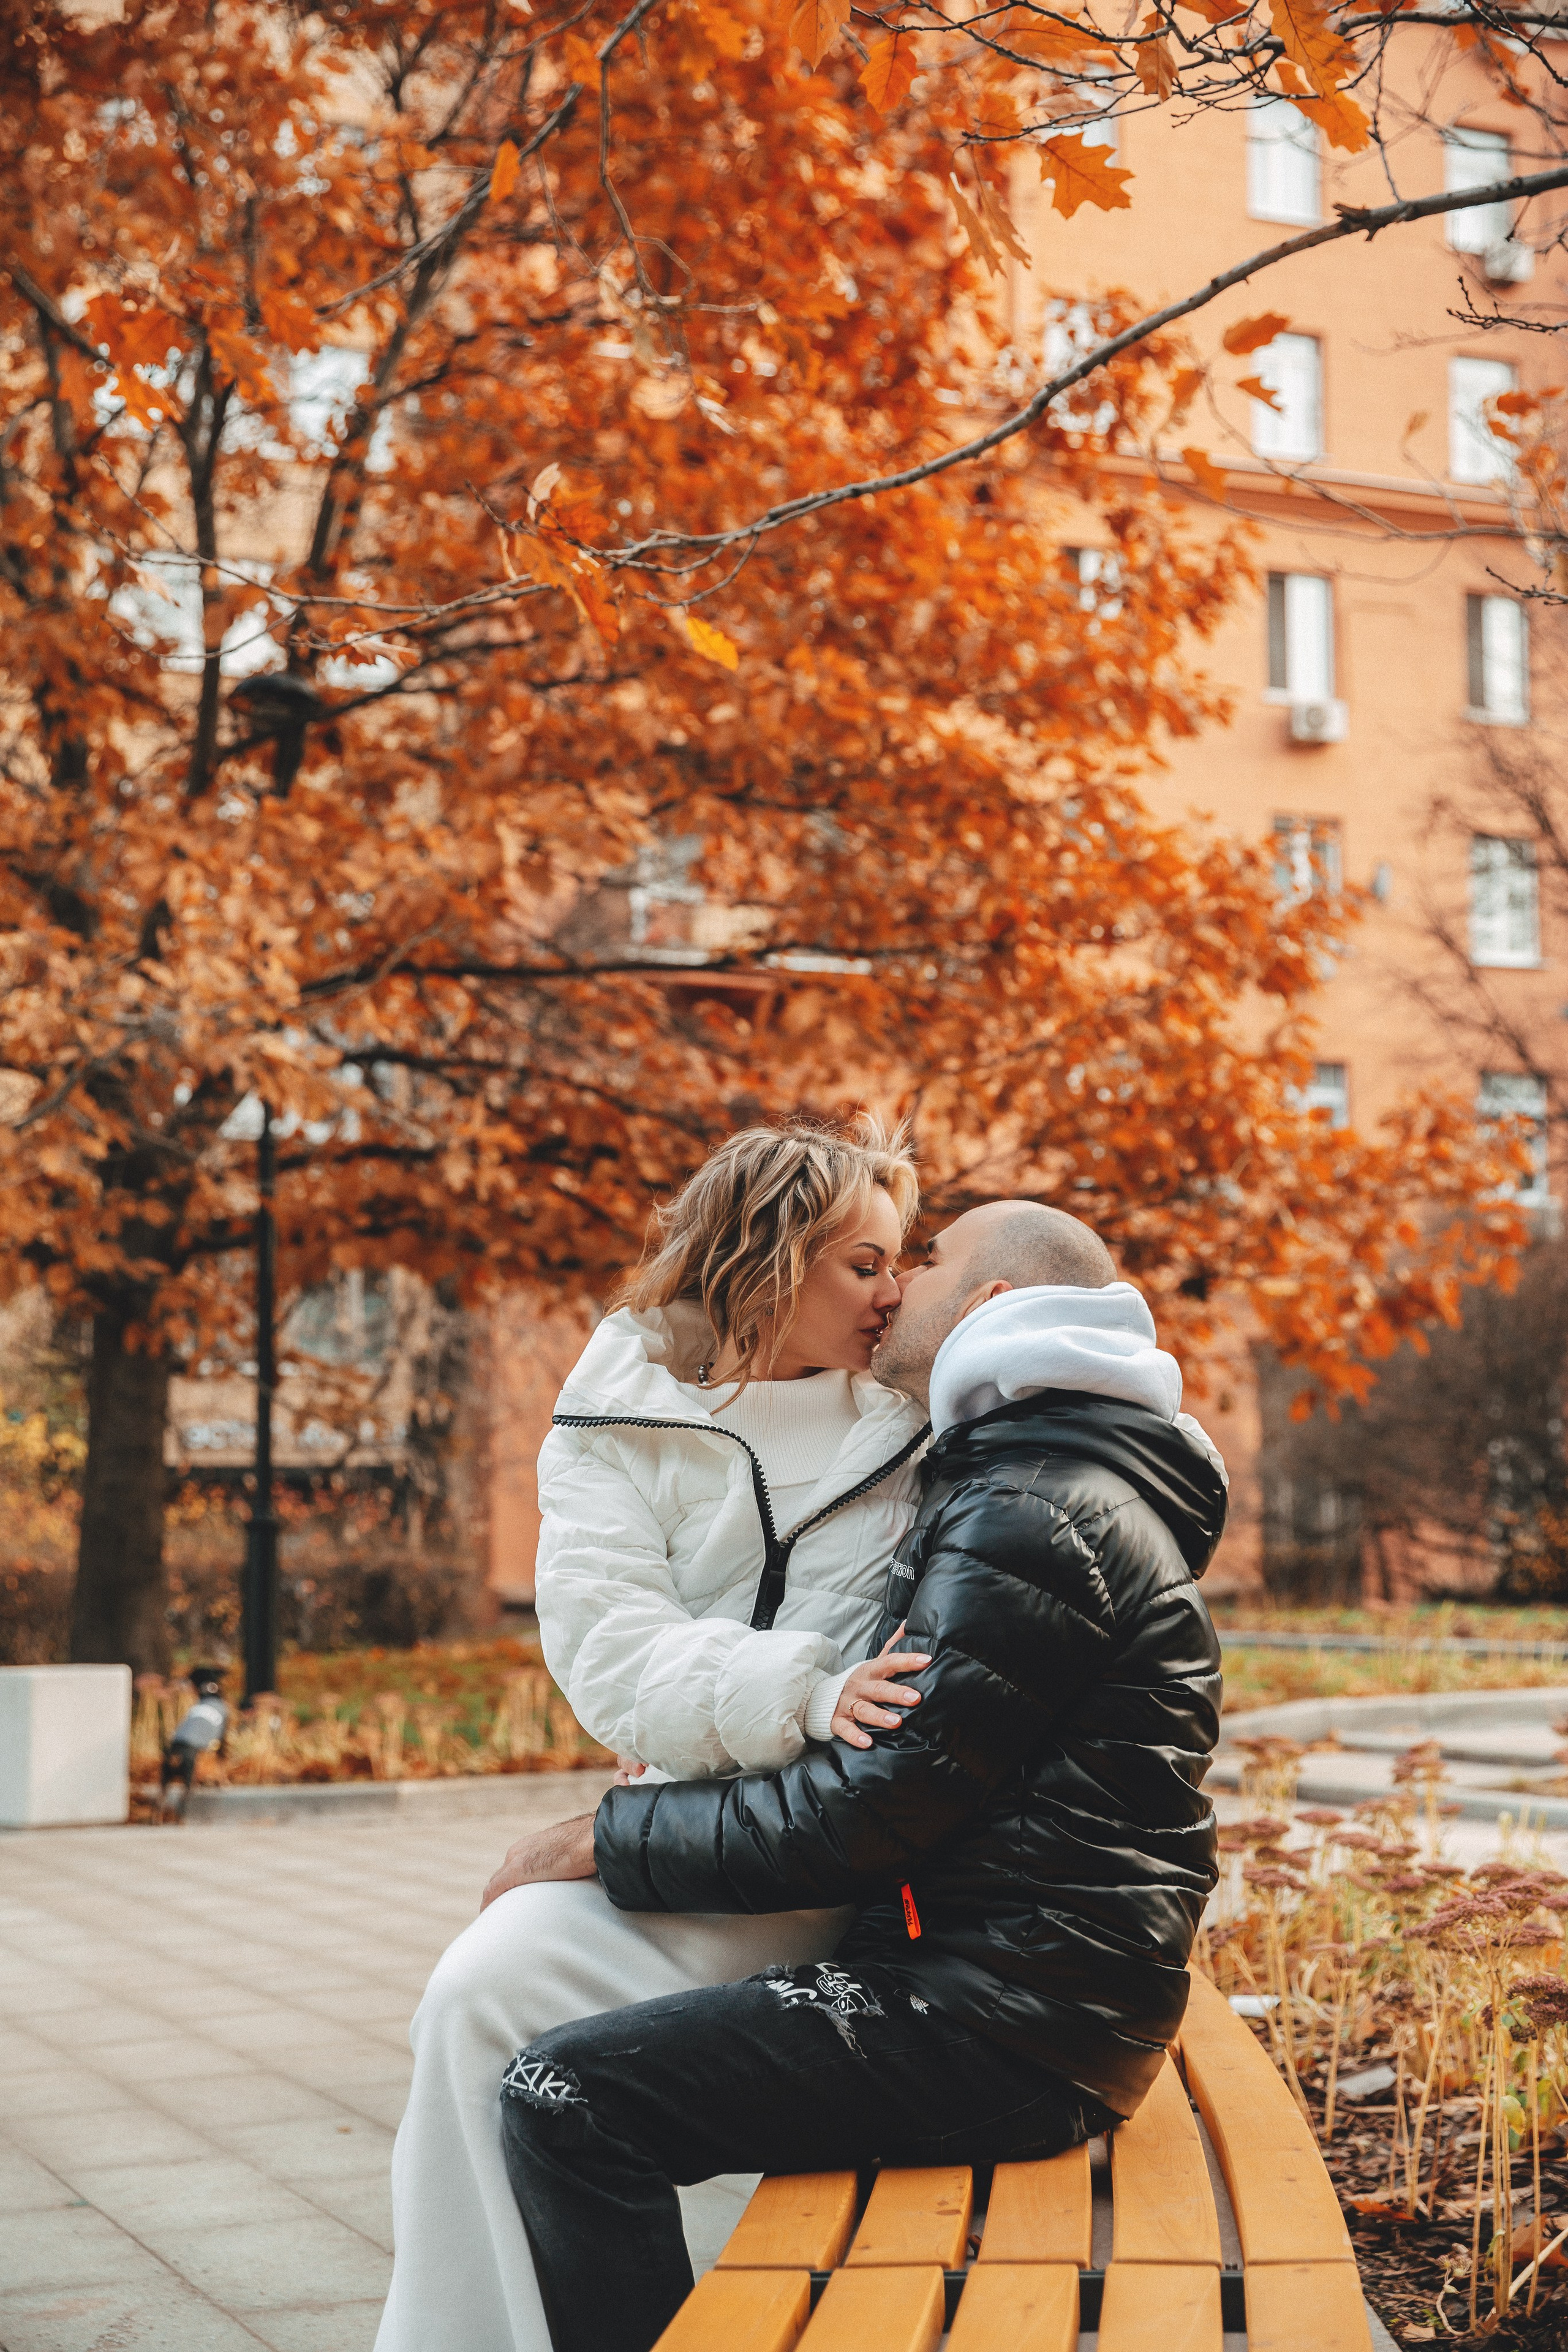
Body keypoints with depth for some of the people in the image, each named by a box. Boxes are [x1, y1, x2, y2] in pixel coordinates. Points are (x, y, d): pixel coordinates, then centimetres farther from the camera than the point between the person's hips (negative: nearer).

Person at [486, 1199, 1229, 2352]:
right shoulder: (1058, 1484, 19)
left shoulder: (1033, 1518, -16)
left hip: (1002, 2024, -11)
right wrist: (708, 1769, 17)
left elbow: (872, 1807, -19)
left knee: (564, 2099, -20)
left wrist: (606, 1840, -10)